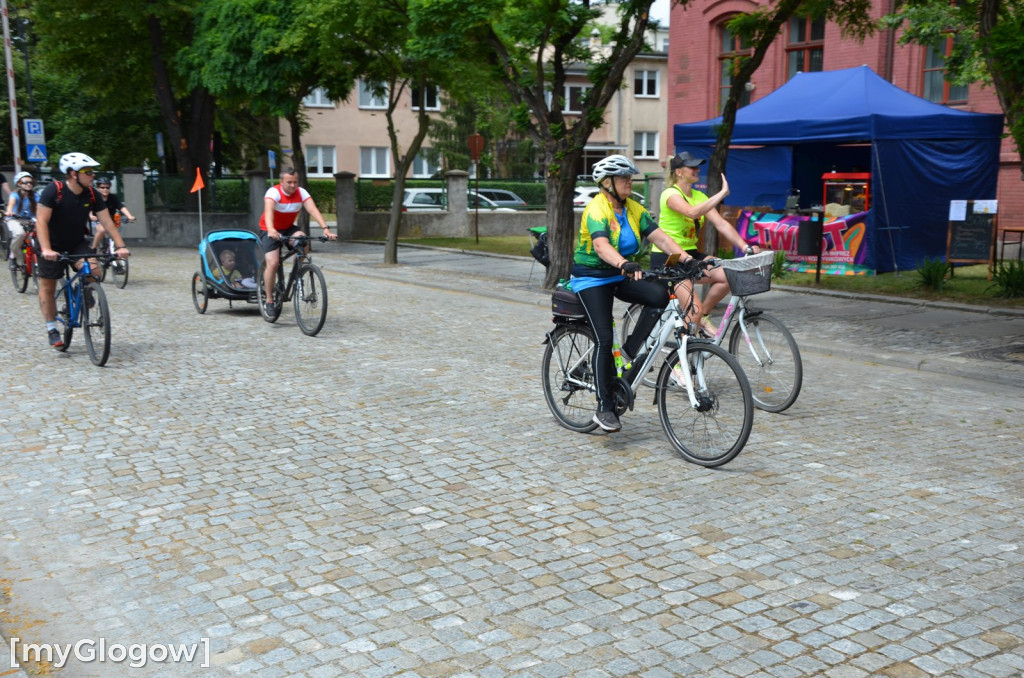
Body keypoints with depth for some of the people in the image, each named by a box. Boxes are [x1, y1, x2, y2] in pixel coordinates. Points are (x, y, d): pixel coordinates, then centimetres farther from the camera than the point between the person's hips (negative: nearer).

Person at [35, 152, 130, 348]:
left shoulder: (92, 195, -9)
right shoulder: (53, 191, -21)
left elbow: (107, 222, -8)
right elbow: (41, 221, -25)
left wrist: (121, 246, -19)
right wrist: (46, 249, -36)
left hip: (77, 244, 3)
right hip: (52, 247, -3)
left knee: (93, 268, -24)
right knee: (47, 286, 2)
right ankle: (52, 329, 15)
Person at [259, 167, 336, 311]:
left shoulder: (301, 193, -12)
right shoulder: (274, 192, -24)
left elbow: (313, 210, -26)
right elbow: (269, 211, -41)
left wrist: (325, 228, -42)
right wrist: (271, 230, -61)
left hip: (288, 228, 3)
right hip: (270, 231, -3)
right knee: (273, 263, -19)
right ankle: (269, 300, -3)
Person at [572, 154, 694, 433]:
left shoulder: (633, 209, 3)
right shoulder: (596, 209, -18)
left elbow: (660, 236, -5)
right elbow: (600, 245, -35)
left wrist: (685, 257, -22)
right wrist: (625, 264, -53)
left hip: (621, 276, 6)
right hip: (592, 278, -6)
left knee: (660, 294, -22)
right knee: (604, 339, -16)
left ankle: (630, 353, -9)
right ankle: (604, 408, -7)